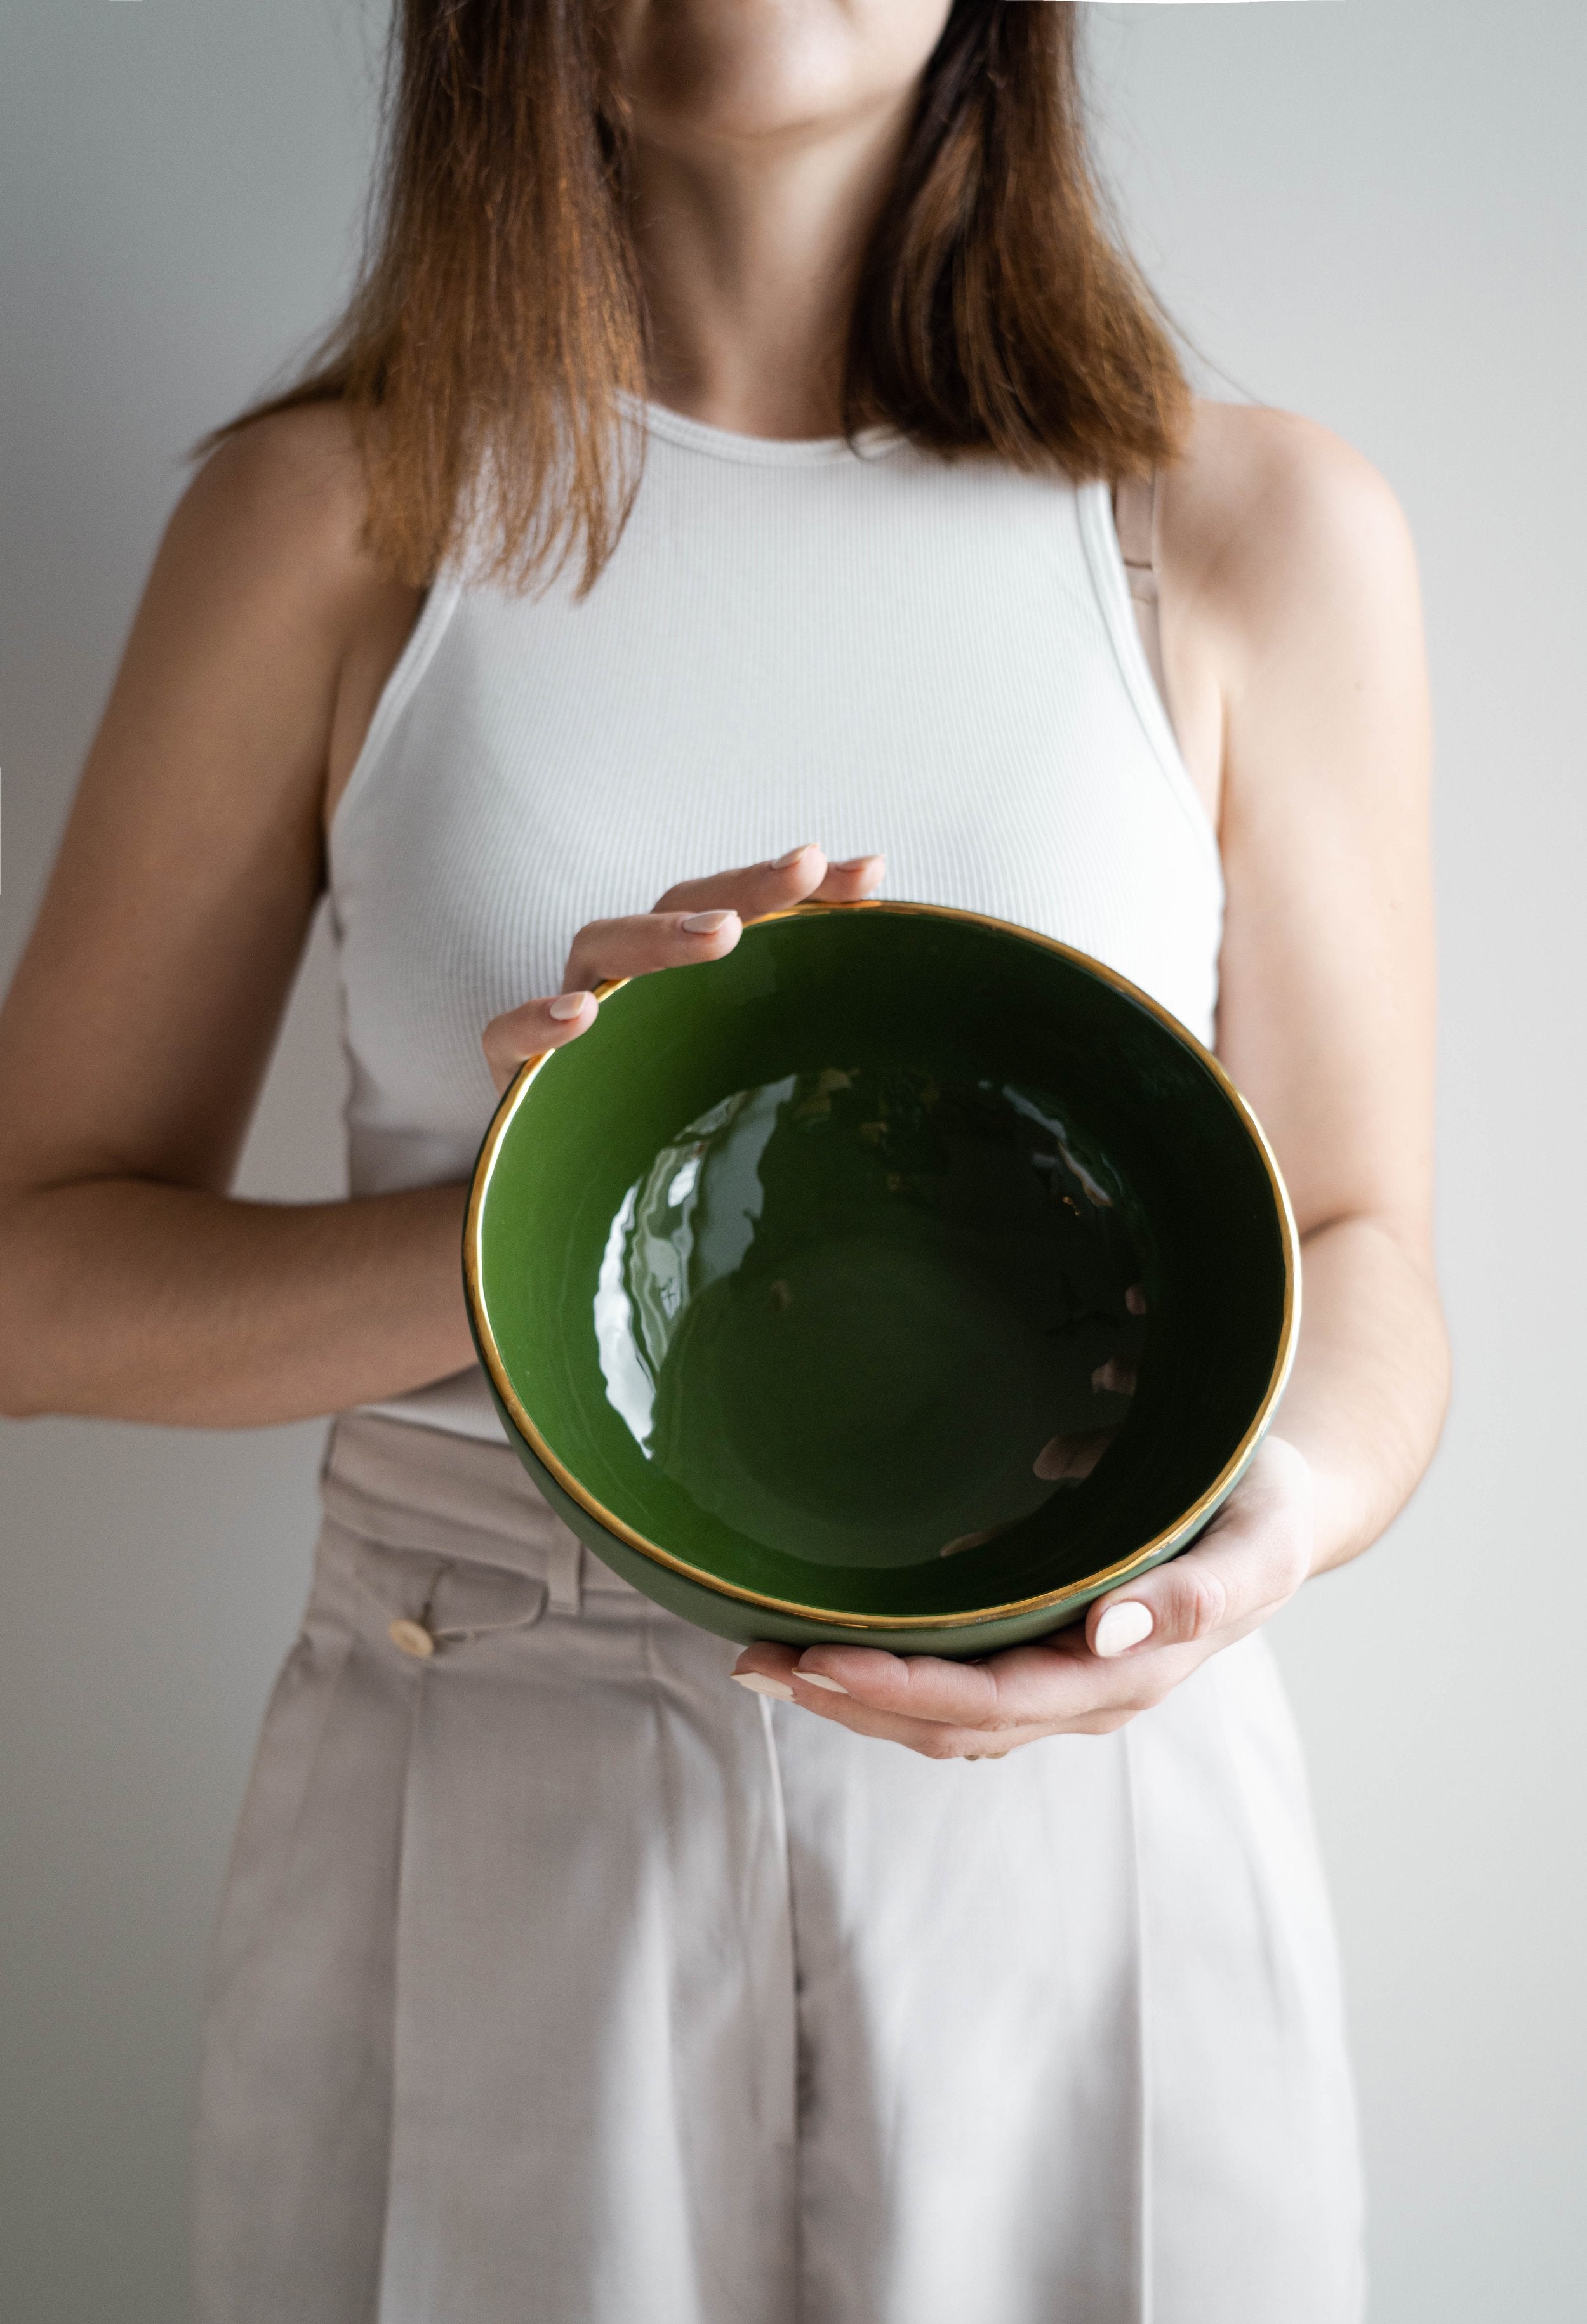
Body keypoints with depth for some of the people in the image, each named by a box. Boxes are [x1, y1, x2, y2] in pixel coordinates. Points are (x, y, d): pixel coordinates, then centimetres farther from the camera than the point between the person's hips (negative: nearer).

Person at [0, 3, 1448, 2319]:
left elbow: (1356, 1250, 2)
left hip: (1072, 1805, 1)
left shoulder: (1263, 529, -1)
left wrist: (1278, 1501, -20)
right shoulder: (341, 509, -2)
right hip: (481, 1829, 0)